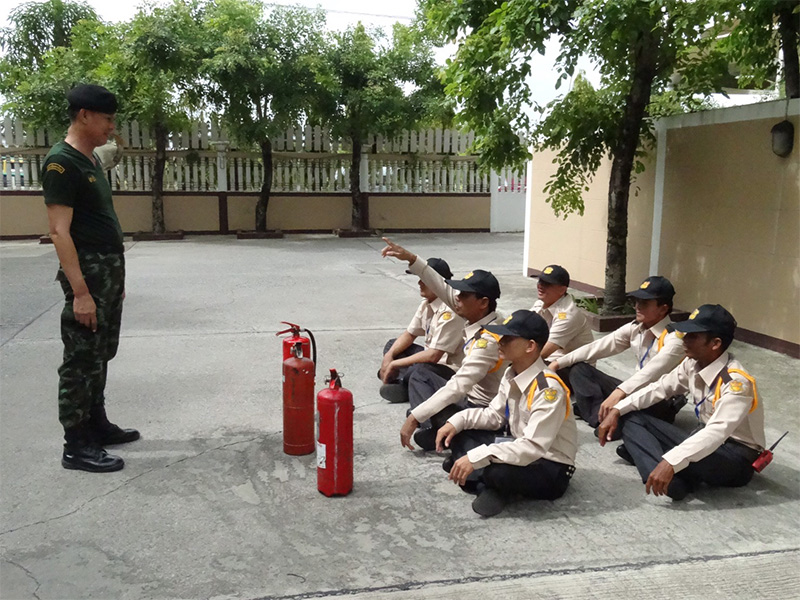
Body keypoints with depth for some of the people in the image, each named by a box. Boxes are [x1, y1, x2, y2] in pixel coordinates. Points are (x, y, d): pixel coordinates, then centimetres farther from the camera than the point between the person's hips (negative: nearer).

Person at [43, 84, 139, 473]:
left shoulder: (90, 159, 14)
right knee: (81, 360, -3)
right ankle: (76, 446, 5)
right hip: (88, 271, -10)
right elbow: (60, 231, -20)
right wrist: (80, 291, -24)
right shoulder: (62, 163, -15)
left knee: (100, 355, 17)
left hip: (109, 270, 10)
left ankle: (96, 425, 30)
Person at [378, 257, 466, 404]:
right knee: (392, 345, 10)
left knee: (420, 371, -39)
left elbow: (433, 356, -27)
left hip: (450, 369, -11)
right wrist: (389, 356, -3)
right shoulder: (427, 303, 3)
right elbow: (410, 334, 14)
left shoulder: (450, 311, -25)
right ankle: (404, 383, -14)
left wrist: (395, 364, -19)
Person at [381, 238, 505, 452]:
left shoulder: (488, 341, -30)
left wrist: (415, 418, -36)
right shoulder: (480, 317, -6)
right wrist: (410, 259, -5)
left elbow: (457, 388, -36)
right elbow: (443, 289, 0)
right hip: (471, 397, 10)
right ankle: (428, 420, 1)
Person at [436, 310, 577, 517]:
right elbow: (494, 415, 11)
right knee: (457, 435, 0)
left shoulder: (548, 389, -29)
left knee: (499, 471, -39)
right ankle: (489, 484, -12)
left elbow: (533, 447, -34)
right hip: (521, 448, 9)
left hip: (551, 469, -8)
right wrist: (458, 421, -6)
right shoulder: (511, 375, -2)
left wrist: (476, 458, -38)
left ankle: (495, 486, -5)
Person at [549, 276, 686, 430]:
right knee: (579, 369, -3)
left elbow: (653, 372, -37)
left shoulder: (674, 338, -20)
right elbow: (600, 346, -1)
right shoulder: (635, 328, 3)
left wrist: (620, 392, -53)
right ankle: (602, 417, -23)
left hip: (662, 404, -8)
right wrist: (558, 363, -8)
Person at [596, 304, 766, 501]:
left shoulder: (737, 382, -26)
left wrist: (671, 462, -49)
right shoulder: (693, 364, -3)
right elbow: (660, 388, 8)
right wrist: (617, 410, -3)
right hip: (706, 439, 9)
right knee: (633, 420, -4)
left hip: (738, 457, -9)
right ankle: (670, 480, -27)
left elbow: (717, 432, -38)